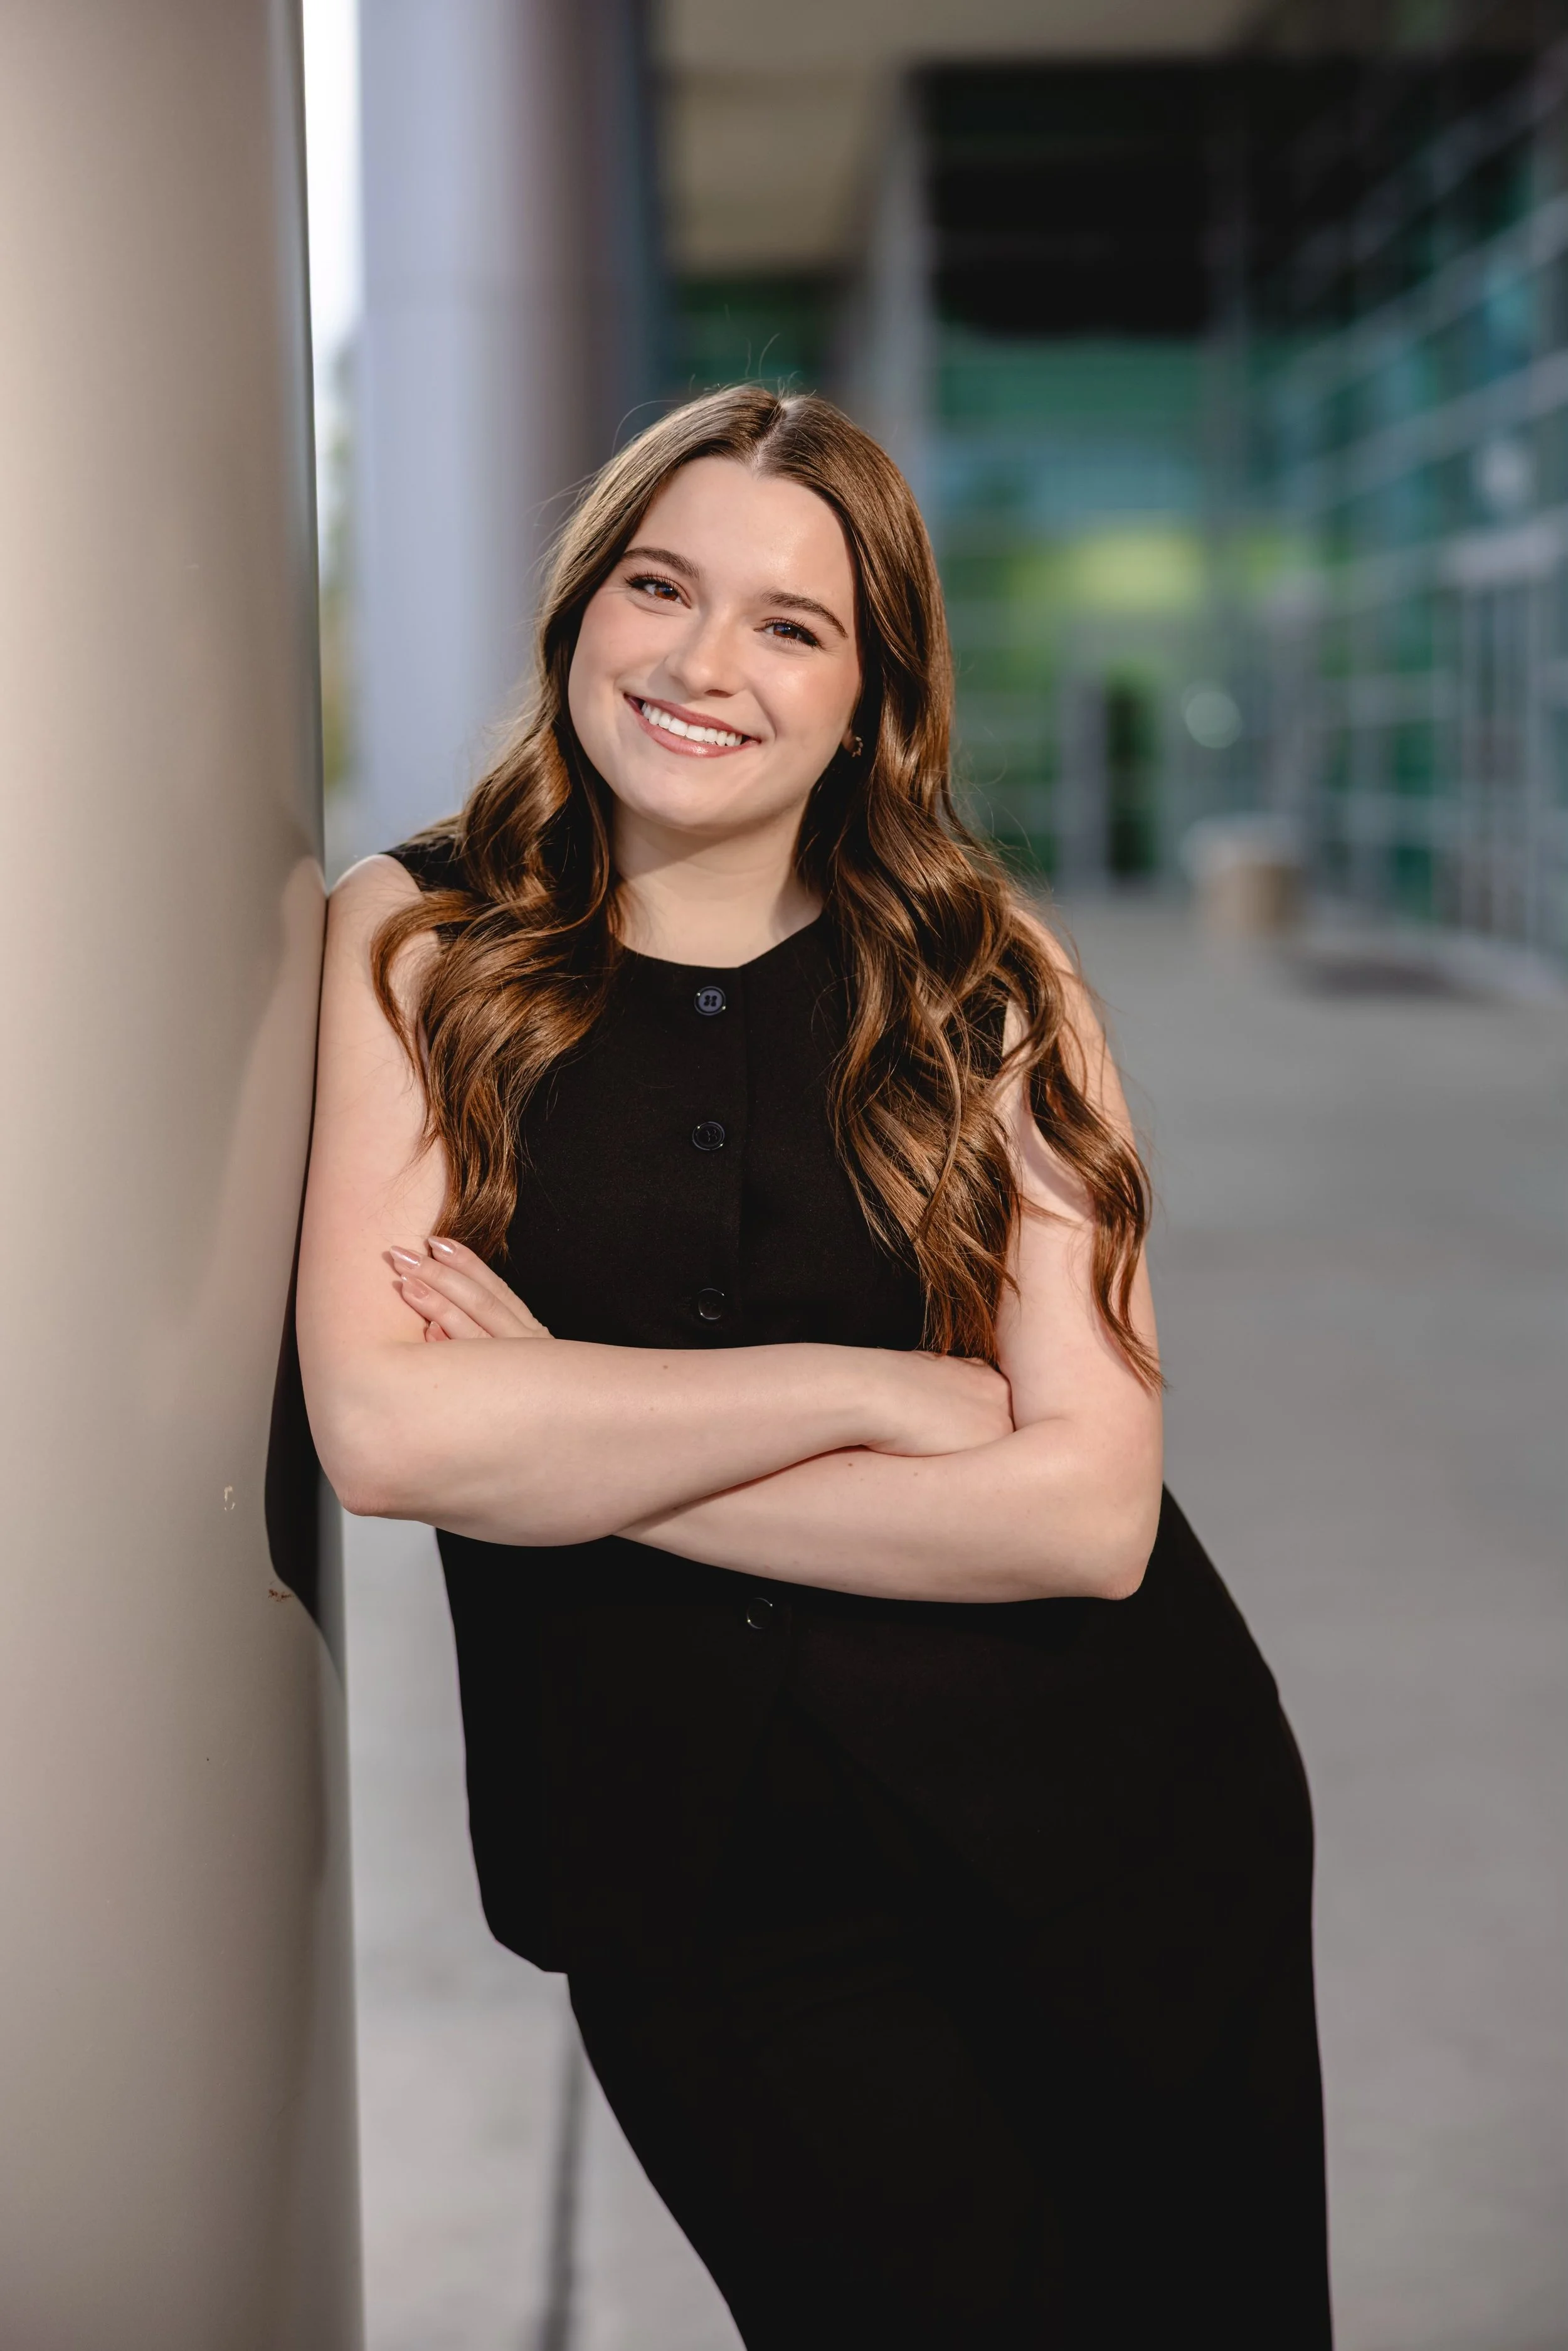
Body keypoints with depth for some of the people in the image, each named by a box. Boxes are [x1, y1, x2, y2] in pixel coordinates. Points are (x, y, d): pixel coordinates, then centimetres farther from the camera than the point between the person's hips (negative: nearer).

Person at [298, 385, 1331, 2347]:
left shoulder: (984, 980, -2)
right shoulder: (418, 947, -2)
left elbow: (1087, 1507, -12)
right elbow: (379, 1426, -16)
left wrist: (565, 1448, -15)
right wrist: (860, 1386, -16)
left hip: (1109, 1833, 1)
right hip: (697, 1898, -1)